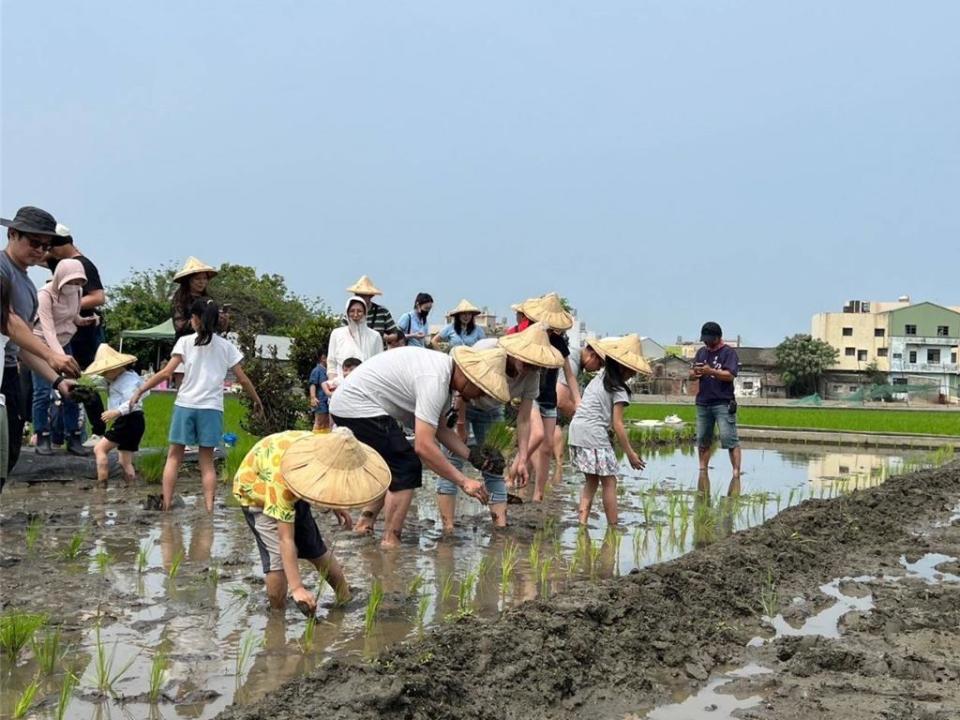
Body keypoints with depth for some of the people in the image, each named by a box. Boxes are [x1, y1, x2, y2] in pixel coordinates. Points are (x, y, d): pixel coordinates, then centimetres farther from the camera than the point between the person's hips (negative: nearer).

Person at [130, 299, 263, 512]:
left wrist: (140, 390, 1)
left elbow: (166, 373, -6)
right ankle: (209, 508, 1)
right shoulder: (226, 346, 8)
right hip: (211, 408, 1)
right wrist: (257, 401, 22)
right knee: (207, 461, 8)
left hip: (185, 405, -1)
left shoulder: (185, 342, 3)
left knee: (174, 456, 11)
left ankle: (166, 504, 7)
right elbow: (243, 379, 9)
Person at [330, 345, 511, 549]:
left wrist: (472, 456, 3)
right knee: (407, 468, -9)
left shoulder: (443, 371, 6)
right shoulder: (434, 380, -25)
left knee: (394, 465, 19)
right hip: (358, 407, -11)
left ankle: (366, 523, 21)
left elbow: (441, 429, 15)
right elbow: (423, 446, -28)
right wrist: (463, 482, -22)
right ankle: (390, 542, -5)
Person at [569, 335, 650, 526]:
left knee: (591, 480, 16)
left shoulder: (599, 377, 16)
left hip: (576, 430, 8)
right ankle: (613, 526, 4)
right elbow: (617, 424, -10)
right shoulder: (618, 390, -7)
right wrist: (630, 453, -6)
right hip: (594, 434, -8)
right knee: (609, 482, 2)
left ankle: (582, 519, 6)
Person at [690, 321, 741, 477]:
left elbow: (730, 375, -13)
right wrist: (695, 373, -9)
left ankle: (736, 472, -10)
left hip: (723, 404, -6)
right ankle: (702, 470, 17)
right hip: (703, 403, 6)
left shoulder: (729, 352, -2)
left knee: (730, 439, -10)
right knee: (702, 440, 9)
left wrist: (711, 371, -25)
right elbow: (691, 376, 14)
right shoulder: (701, 352, 16)